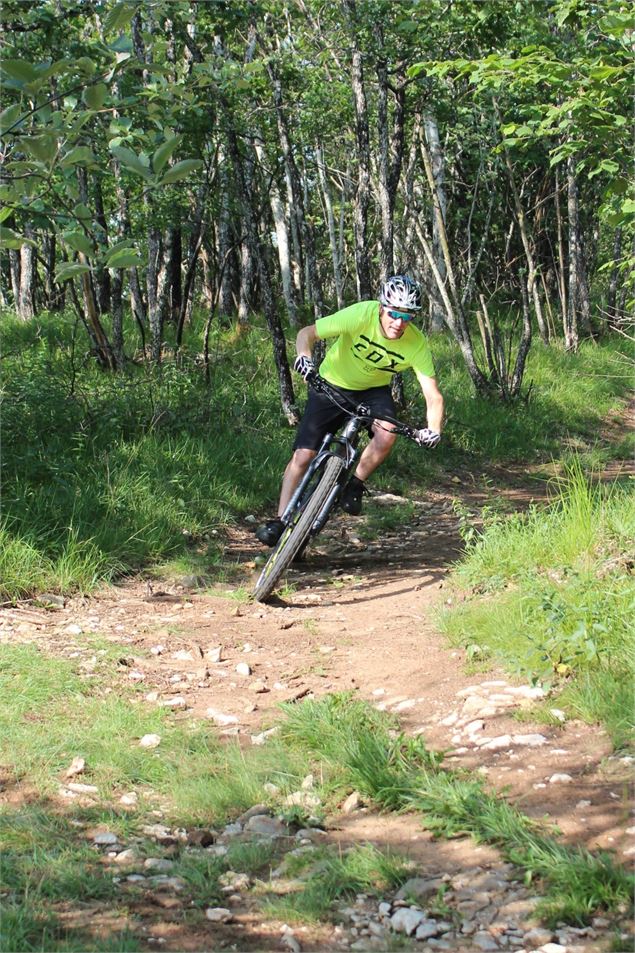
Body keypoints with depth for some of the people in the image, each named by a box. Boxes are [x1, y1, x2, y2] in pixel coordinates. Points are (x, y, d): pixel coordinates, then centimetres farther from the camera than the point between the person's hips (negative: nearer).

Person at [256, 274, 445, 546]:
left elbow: (433, 396, -22)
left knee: (386, 434, -30)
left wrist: (433, 429, -40)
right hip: (333, 385, -1)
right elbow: (307, 333, -24)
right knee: (303, 455, -10)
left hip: (373, 391, 1)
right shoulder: (360, 315, -29)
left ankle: (355, 485, -5)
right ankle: (280, 521, 2)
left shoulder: (417, 344, -23)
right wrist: (304, 357, -45)